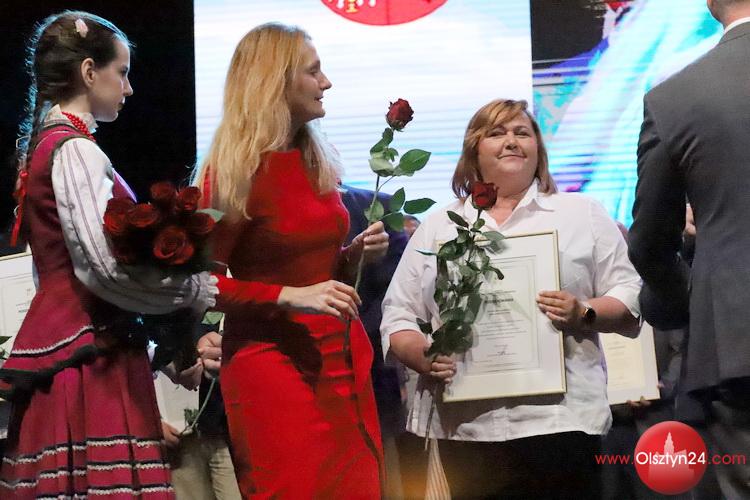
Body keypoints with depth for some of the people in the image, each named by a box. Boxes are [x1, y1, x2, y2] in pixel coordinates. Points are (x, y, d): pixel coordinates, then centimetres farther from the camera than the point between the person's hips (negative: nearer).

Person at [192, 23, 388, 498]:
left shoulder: (318, 161, 12)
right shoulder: (232, 172, -10)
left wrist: (355, 254, 3)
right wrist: (290, 296, -22)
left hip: (342, 356, 7)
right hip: (275, 363, -7)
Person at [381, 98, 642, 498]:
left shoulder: (584, 214, 12)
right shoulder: (436, 228, 15)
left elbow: (629, 300, 9)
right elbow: (398, 317, 12)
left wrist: (584, 314, -11)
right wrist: (424, 357, -8)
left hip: (559, 419, -1)